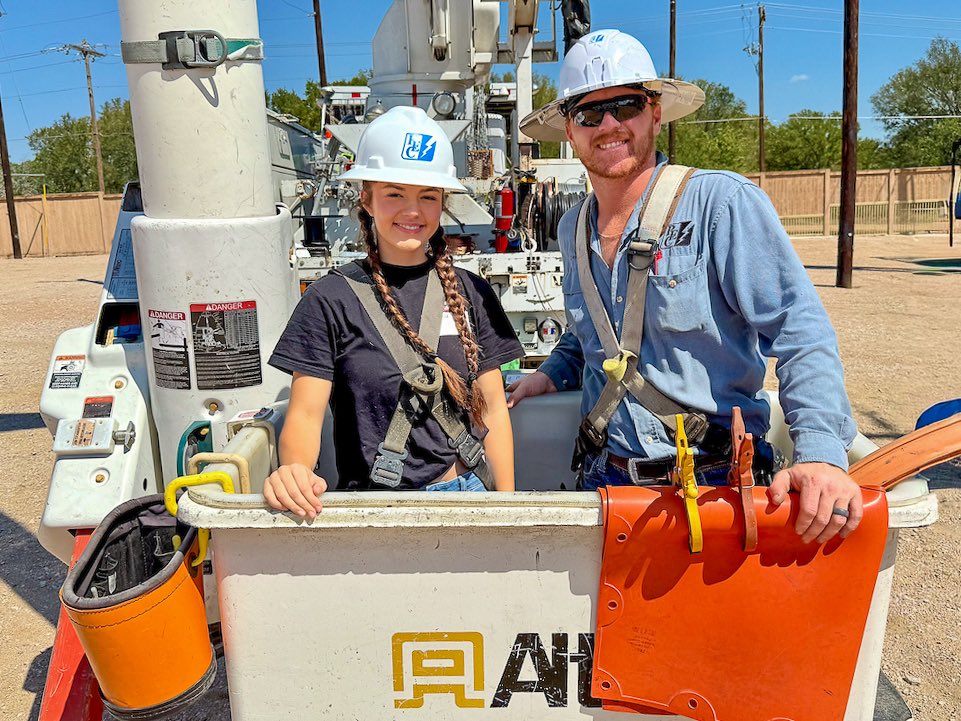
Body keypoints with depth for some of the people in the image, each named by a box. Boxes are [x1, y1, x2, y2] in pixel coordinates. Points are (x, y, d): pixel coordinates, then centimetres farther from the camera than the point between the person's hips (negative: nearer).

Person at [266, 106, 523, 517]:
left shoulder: (471, 294, 6)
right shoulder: (331, 299, -2)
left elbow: (492, 408, 8)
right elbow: (305, 411, -5)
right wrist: (293, 471, -26)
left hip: (465, 489, 2)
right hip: (370, 501, -2)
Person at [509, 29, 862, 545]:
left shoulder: (721, 202, -11)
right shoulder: (572, 229, 8)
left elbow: (799, 329, -15)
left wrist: (821, 451, -26)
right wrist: (553, 374, 8)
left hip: (715, 482, -4)